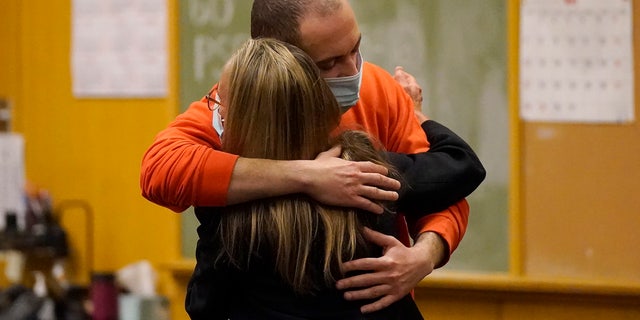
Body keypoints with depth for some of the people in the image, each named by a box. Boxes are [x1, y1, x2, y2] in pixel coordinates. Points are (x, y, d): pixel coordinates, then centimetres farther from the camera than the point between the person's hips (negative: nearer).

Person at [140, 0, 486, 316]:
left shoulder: (377, 89, -12)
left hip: (376, 303, 3)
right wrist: (303, 175, -46)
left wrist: (425, 255, -31)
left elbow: (446, 190, -8)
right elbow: (160, 169, -42)